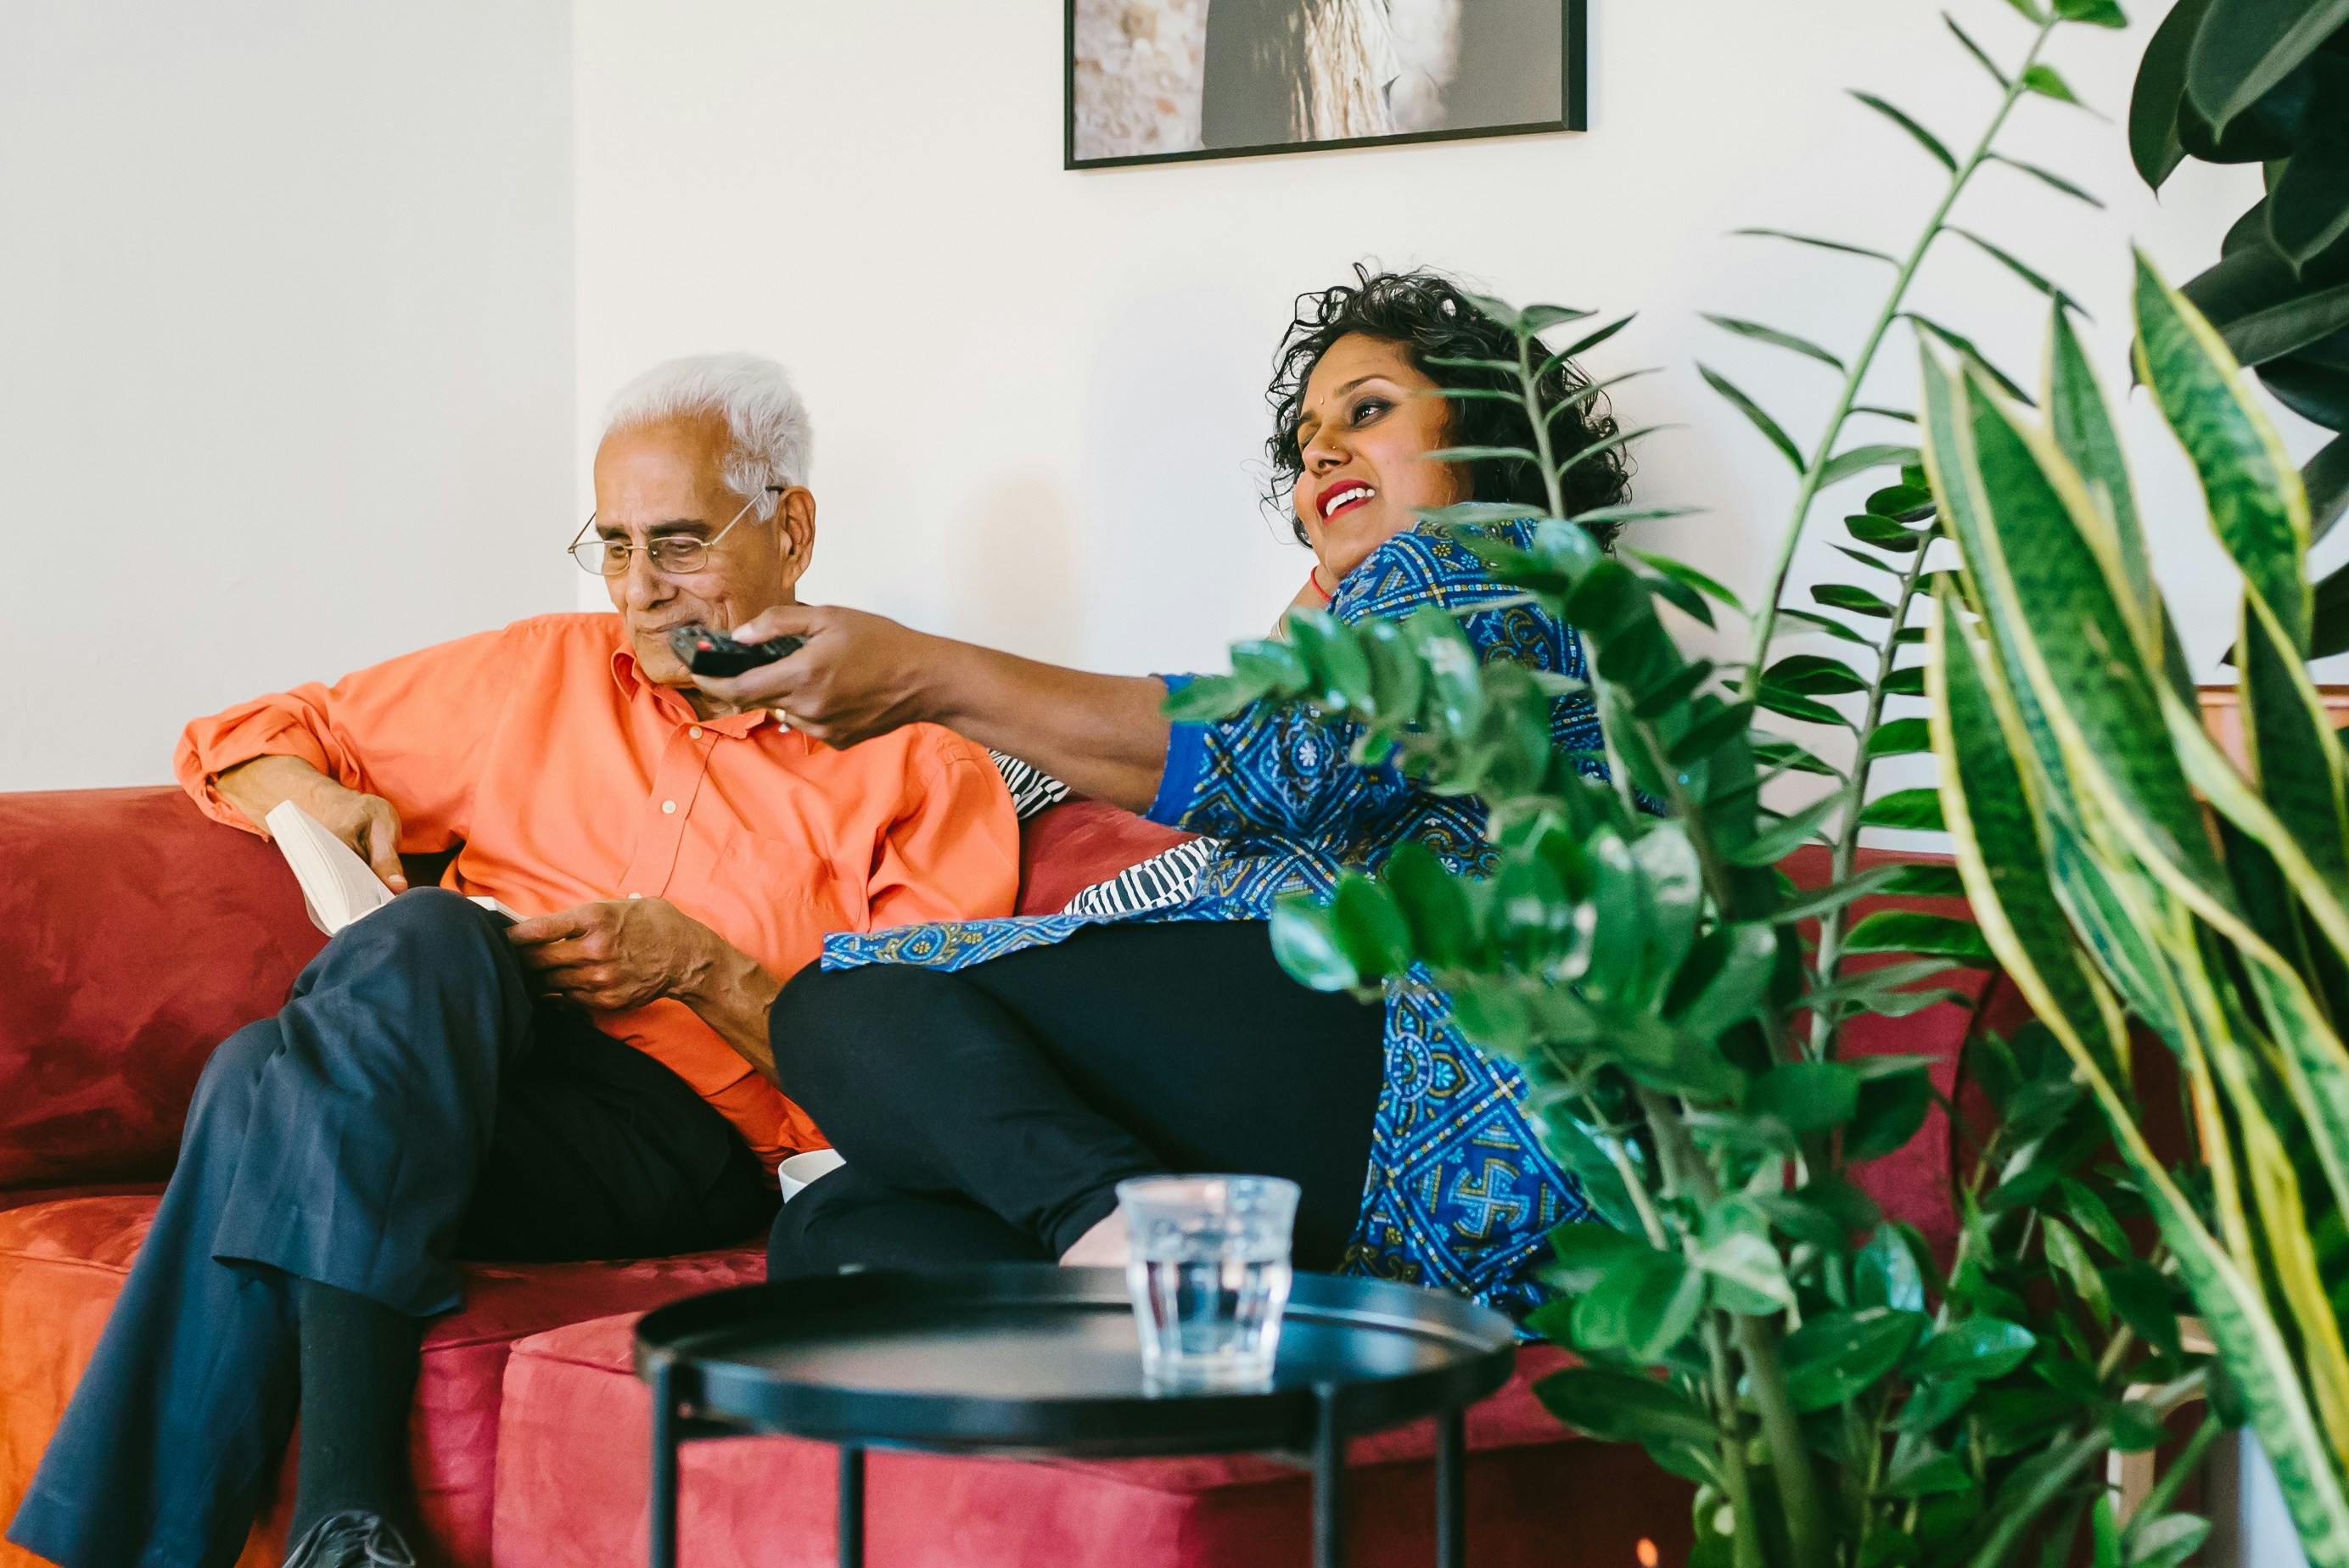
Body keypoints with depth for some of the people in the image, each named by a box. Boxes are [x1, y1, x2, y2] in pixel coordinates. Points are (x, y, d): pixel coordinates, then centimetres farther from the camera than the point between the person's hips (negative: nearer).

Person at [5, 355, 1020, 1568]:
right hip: (445, 1048, 3)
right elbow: (246, 737, 32)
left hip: (680, 1127, -3)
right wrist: (326, 804, 8)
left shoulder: (924, 772, 13)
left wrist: (701, 968, -8)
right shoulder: (546, 672, 26)